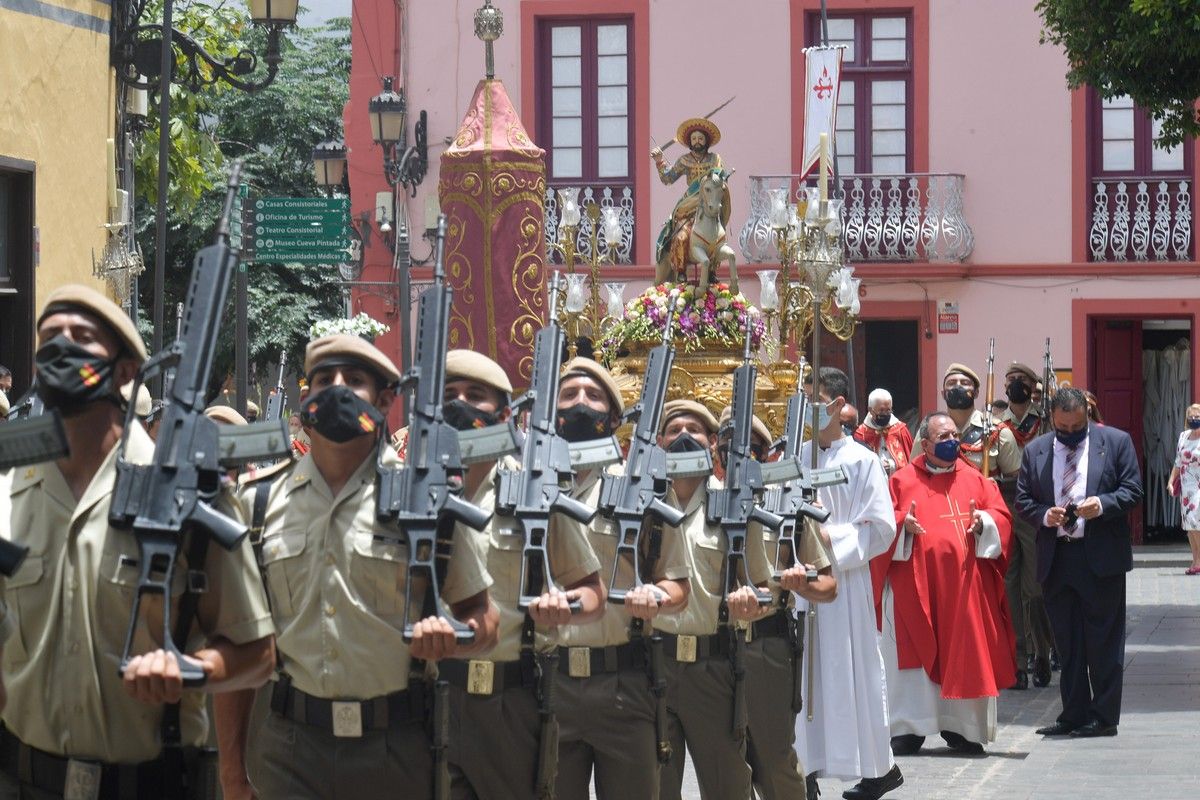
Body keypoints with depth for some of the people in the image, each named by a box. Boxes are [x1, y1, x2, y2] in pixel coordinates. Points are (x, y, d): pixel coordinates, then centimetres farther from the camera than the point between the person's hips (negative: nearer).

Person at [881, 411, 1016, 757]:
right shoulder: (902, 480, 7)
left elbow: (1001, 515, 8)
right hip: (916, 585, -2)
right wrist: (902, 523, -16)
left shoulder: (975, 480, 13)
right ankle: (909, 729, 2)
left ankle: (960, 728, 10)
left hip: (964, 584, 2)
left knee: (964, 655, 1)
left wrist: (983, 522, -12)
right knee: (914, 654, -2)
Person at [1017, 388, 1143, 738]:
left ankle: (1104, 717, 5)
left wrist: (1101, 505, -18)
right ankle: (1073, 715, 14)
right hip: (1055, 560, 3)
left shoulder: (1115, 442, 2)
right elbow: (1022, 499, 10)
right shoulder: (1035, 450, 10)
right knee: (1067, 643, 9)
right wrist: (1045, 515, -10)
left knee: (1104, 642, 0)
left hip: (1101, 556, -3)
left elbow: (1132, 491, -1)